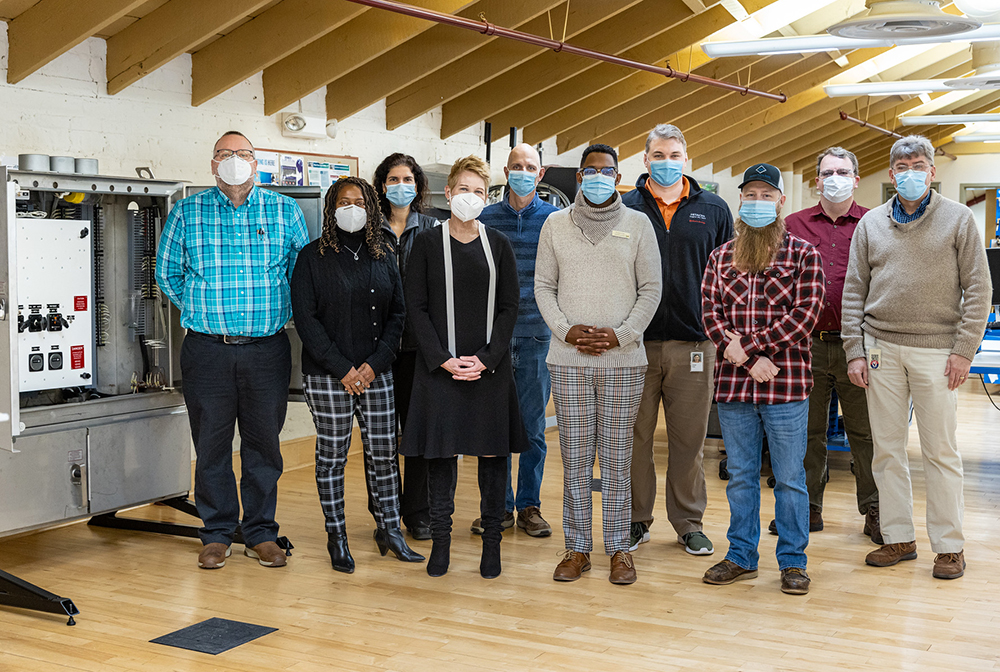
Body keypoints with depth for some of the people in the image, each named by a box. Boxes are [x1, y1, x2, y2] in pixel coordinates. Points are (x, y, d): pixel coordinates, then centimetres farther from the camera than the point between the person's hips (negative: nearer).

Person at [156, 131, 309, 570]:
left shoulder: (284, 211, 6)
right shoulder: (186, 213, 5)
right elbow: (167, 273, 12)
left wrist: (277, 312, 4)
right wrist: (202, 311, 7)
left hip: (267, 349, 0)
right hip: (207, 350, 0)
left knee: (264, 442, 6)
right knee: (211, 443, 5)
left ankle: (261, 533, 19)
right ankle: (217, 534, 18)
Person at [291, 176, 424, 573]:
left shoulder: (384, 257, 9)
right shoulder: (312, 257, -1)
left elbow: (398, 313, 7)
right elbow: (305, 319, -7)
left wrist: (374, 363, -6)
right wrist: (342, 369, -12)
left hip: (376, 373, 3)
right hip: (327, 374, -3)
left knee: (383, 452, 5)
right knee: (331, 455, 4)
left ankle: (388, 529, 19)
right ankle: (336, 537, 14)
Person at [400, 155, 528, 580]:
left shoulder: (498, 245, 7)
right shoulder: (427, 244, 3)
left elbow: (509, 308, 3)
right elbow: (416, 308, -1)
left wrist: (486, 359, -9)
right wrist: (444, 360, -11)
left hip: (491, 366, 1)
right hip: (439, 366, -1)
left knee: (493, 451, 4)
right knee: (441, 451, 3)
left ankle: (492, 541, 13)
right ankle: (441, 540, 13)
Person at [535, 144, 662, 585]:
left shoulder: (638, 225, 5)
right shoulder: (555, 225, 9)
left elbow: (651, 289, 4)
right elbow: (543, 286, 9)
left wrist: (620, 335, -8)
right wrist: (566, 330, -7)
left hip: (622, 359, -1)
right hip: (568, 360, 1)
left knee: (617, 459, 3)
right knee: (575, 458, 4)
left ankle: (619, 549, 12)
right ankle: (577, 548, 13)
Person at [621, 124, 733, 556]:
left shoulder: (713, 211, 9)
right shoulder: (624, 210, 4)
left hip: (693, 342, 1)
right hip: (635, 342, -1)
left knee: (689, 439, 7)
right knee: (634, 437, 6)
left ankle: (689, 523, 19)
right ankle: (635, 520, 18)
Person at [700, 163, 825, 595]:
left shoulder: (803, 255, 1)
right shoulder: (721, 257, 11)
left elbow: (805, 314, -9)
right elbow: (711, 314, 3)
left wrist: (749, 347, -16)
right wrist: (747, 361, -12)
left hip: (786, 384, -3)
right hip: (732, 384, 3)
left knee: (789, 477, 5)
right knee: (740, 475, 12)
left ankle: (793, 560, 16)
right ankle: (741, 556, 23)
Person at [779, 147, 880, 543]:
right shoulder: (794, 225, 10)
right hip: (807, 343, 2)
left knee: (865, 432, 3)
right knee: (807, 430, 9)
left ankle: (874, 511, 14)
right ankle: (808, 508, 20)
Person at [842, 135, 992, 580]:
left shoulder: (958, 219, 2)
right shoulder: (871, 224, 9)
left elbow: (978, 289, -1)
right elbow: (854, 292, 9)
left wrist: (964, 351, -8)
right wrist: (854, 351, 1)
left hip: (936, 351, -3)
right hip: (882, 348, 3)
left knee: (941, 452, 1)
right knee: (887, 449, 7)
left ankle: (950, 546, 11)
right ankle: (898, 538, 18)